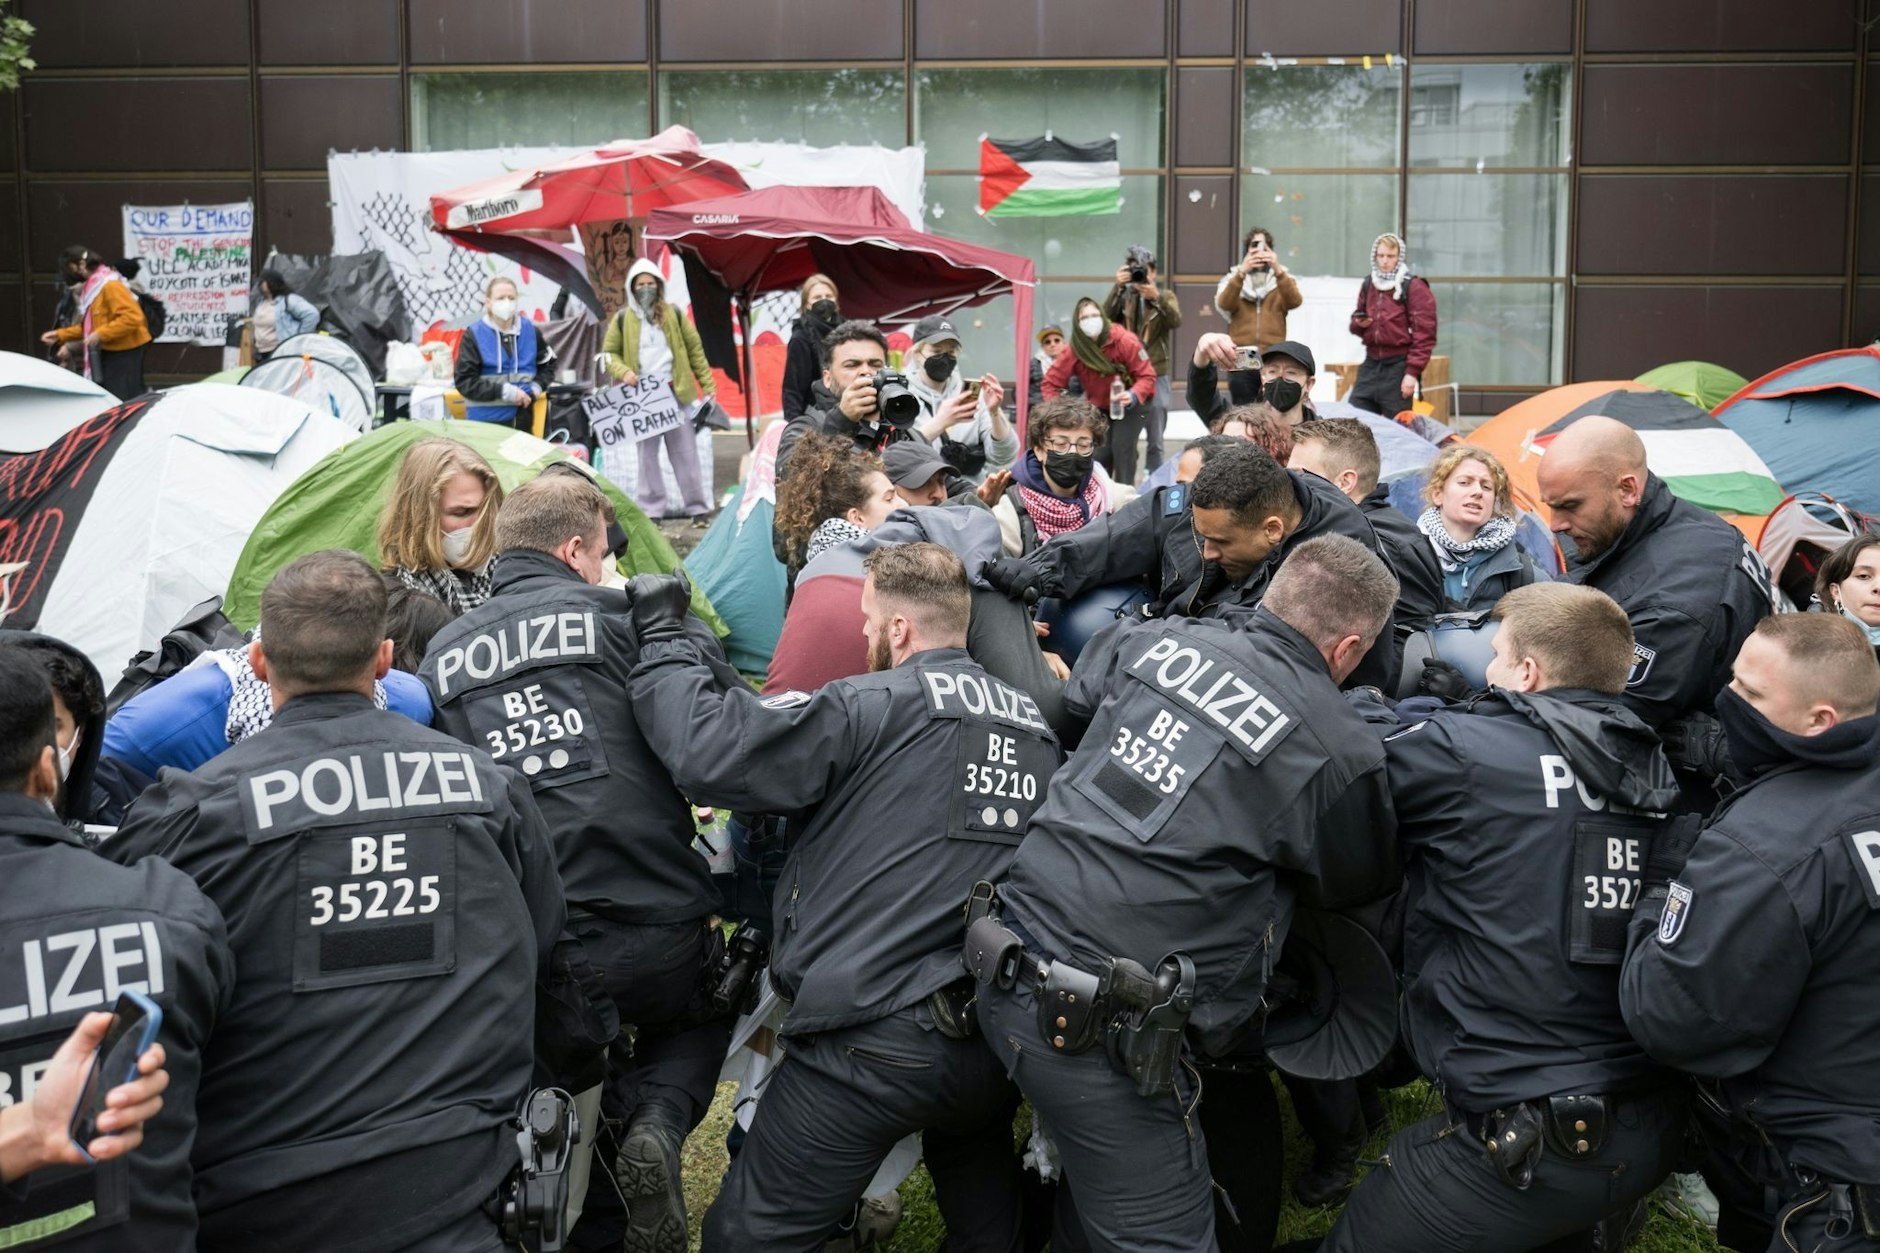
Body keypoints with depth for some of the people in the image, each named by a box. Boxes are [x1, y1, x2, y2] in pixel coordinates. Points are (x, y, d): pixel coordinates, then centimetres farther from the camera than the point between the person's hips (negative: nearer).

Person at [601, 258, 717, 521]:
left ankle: (697, 507, 9)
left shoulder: (673, 314, 6)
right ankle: (650, 510, 11)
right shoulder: (622, 318, 5)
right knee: (647, 454, 5)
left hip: (676, 392, 0)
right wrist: (623, 372, -11)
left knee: (685, 452, 3)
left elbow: (695, 349, 8)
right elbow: (609, 352, 10)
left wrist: (708, 384, 3)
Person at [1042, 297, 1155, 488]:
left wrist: (1134, 395, -41)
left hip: (1131, 404, -3)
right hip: (1100, 407, 3)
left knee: (1122, 447, -19)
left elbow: (1147, 375, -22)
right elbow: (1051, 382, -11)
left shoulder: (1124, 341, -25)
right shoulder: (1075, 349, -17)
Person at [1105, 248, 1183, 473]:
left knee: (1155, 440, 5)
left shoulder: (1165, 297, 7)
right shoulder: (1123, 297, 8)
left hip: (1156, 375, -1)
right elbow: (1106, 317, -11)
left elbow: (1176, 321, -13)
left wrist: (1156, 297, -27)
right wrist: (1118, 287, -21)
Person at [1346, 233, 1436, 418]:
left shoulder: (1414, 288, -7)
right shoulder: (1368, 284, 12)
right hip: (1371, 364, 6)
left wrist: (1412, 372, -15)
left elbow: (1424, 335, -10)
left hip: (1398, 368, -6)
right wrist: (1359, 323, 0)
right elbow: (1356, 325, 25)